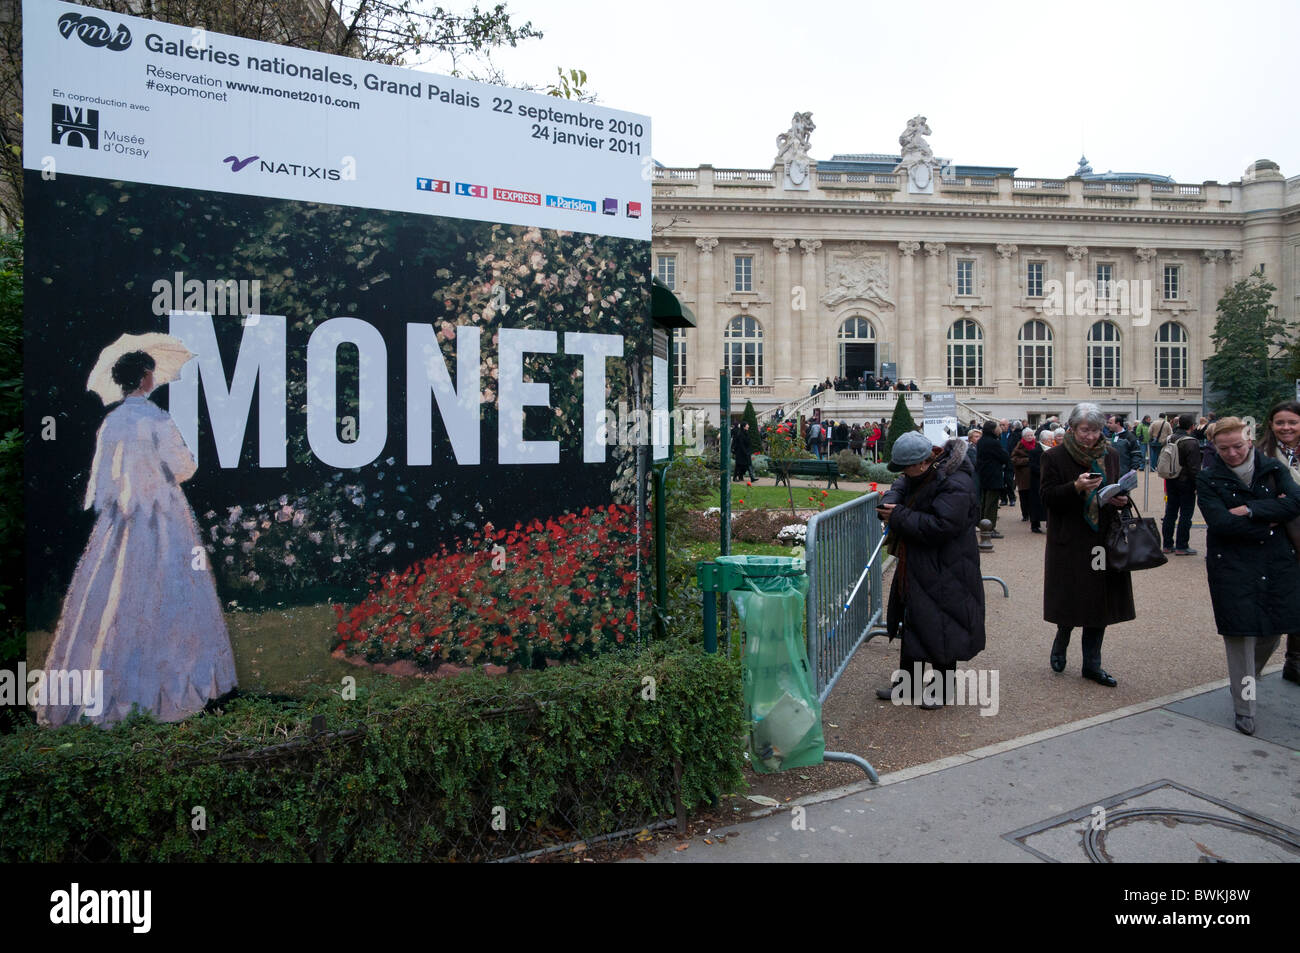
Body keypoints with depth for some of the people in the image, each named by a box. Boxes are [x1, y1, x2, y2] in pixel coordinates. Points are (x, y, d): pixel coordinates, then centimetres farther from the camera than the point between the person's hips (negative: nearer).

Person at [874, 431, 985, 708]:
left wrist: (898, 517, -22)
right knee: (911, 625, 17)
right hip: (916, 567, 9)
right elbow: (900, 487, 19)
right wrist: (890, 503, -6)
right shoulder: (920, 474, 3)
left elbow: (941, 526, -30)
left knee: (939, 631, 2)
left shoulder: (955, 484, -25)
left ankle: (942, 691, 19)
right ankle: (905, 684, 30)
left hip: (942, 572, -9)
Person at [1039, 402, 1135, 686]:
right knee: (1070, 599, 0)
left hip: (1103, 540, 5)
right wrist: (1075, 487, -26)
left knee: (1100, 601, 7)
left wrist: (1122, 500, -4)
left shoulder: (1110, 455, 9)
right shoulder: (1054, 457, -6)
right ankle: (1060, 642, 31)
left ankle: (1092, 664, 19)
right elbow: (1047, 496, -11)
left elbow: (1118, 492, 18)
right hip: (1069, 542, -4)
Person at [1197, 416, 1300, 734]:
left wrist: (1249, 510, -19)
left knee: (1273, 631, 9)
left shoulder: (1273, 468, 6)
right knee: (1240, 634, -3)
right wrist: (1268, 522, -11)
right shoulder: (1208, 479, -2)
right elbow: (1220, 522, -15)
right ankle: (1244, 708, 7)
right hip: (1232, 564, -3)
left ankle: (1246, 679, 37)